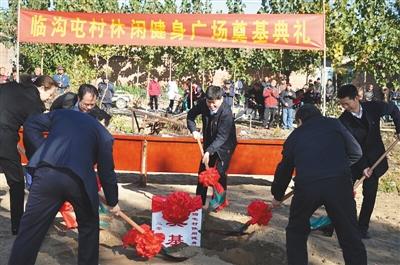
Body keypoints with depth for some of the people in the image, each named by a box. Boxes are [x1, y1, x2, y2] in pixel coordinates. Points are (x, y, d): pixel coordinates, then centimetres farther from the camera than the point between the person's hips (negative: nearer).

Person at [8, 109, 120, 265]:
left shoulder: (62, 113, 28)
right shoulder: (103, 133, 22)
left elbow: (30, 125, 17)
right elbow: (106, 171, 21)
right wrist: (113, 201, 32)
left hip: (47, 173, 1)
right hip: (80, 179, 0)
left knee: (30, 230, 8)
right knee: (89, 226, 24)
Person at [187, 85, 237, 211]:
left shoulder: (226, 112, -31)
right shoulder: (203, 104, -16)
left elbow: (222, 136, -32)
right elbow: (191, 115, 1)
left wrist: (209, 151, -40)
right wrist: (193, 130, -16)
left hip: (224, 145, -6)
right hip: (209, 143, 6)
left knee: (220, 172, -9)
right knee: (203, 170, 10)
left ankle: (221, 200, 11)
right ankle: (199, 199, 21)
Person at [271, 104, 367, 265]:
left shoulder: (295, 135, 21)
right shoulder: (334, 124, 17)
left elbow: (284, 169, 28)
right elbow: (356, 153, 16)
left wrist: (277, 196, 41)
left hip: (306, 185, 1)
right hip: (339, 182, 0)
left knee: (296, 233, 22)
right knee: (350, 235, 11)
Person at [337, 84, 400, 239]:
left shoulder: (373, 107, -12)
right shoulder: (343, 121, -16)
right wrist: (363, 166, -24)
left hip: (374, 158, 1)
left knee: (369, 193, 0)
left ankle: (362, 227, 11)